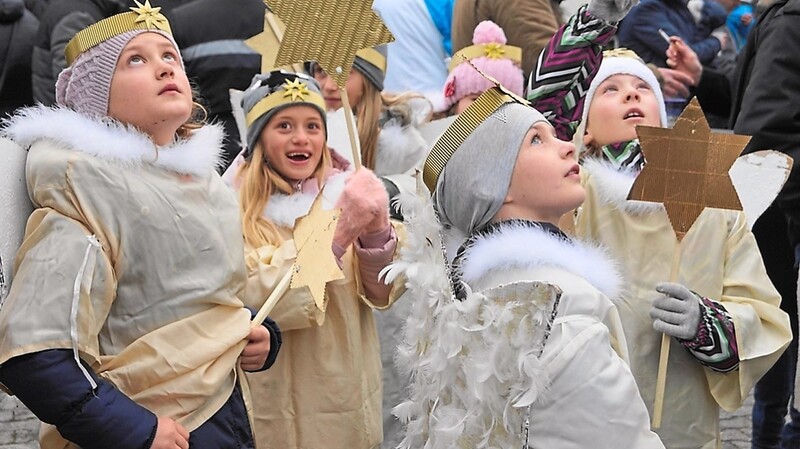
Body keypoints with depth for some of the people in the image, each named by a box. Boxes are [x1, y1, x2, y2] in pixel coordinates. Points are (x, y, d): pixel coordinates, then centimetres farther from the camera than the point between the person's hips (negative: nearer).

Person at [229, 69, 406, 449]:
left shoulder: (342, 189, 3)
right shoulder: (236, 208, -10)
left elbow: (381, 294, -4)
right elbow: (255, 303, -22)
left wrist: (377, 232, -24)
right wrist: (336, 231, -30)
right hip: (281, 410, -4)